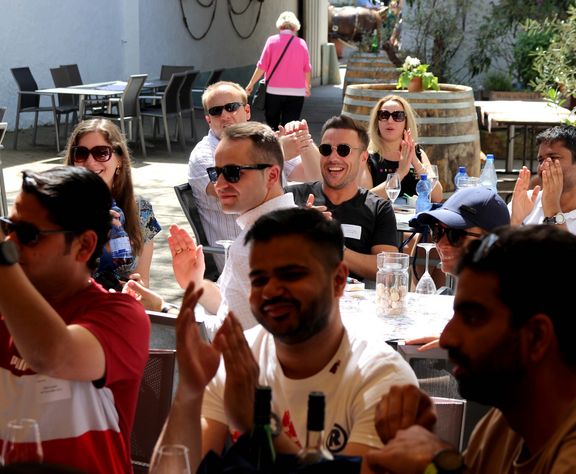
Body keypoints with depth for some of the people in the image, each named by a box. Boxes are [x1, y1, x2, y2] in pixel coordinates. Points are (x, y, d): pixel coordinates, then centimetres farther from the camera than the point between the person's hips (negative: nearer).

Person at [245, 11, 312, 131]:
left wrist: (251, 84, 7)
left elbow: (262, 66, -4)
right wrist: (308, 86, 26)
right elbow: (307, 69, 9)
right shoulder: (301, 43, 3)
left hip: (274, 90, -1)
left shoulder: (272, 41, -1)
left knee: (272, 125, 14)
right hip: (296, 92, 1)